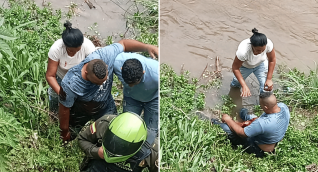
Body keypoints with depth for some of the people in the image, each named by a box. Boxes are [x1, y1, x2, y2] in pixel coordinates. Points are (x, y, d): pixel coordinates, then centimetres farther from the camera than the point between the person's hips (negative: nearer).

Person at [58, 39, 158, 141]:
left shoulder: (104, 56, -38)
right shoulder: (70, 85, -43)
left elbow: (123, 44, -20)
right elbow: (64, 109, -25)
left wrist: (147, 47, -31)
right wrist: (64, 131, -11)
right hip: (80, 112, -2)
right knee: (70, 136, 23)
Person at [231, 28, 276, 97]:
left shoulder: (268, 44, -39)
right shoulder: (243, 51, -47)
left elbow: (272, 60, -19)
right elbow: (235, 68, -30)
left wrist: (269, 79, -19)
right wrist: (244, 86, -35)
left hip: (260, 64, 2)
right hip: (245, 66, -1)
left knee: (266, 85, -10)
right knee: (237, 81, 22)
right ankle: (234, 85, 59)